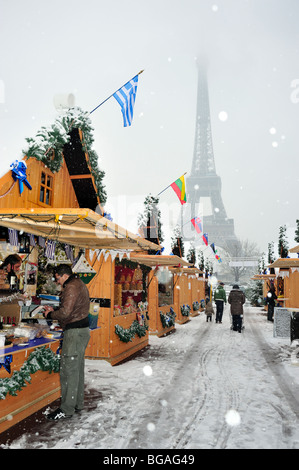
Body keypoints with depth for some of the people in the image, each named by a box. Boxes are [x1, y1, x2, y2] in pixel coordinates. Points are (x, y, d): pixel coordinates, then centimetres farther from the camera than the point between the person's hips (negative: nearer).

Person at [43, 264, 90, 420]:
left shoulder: (72, 287, -16)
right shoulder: (79, 284, 16)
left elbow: (65, 312, -23)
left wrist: (50, 315, -6)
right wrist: (54, 310, 13)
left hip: (75, 332, -11)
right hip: (82, 330, 11)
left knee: (68, 369, -4)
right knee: (77, 368, 16)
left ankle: (67, 409, 4)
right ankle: (78, 403, 26)